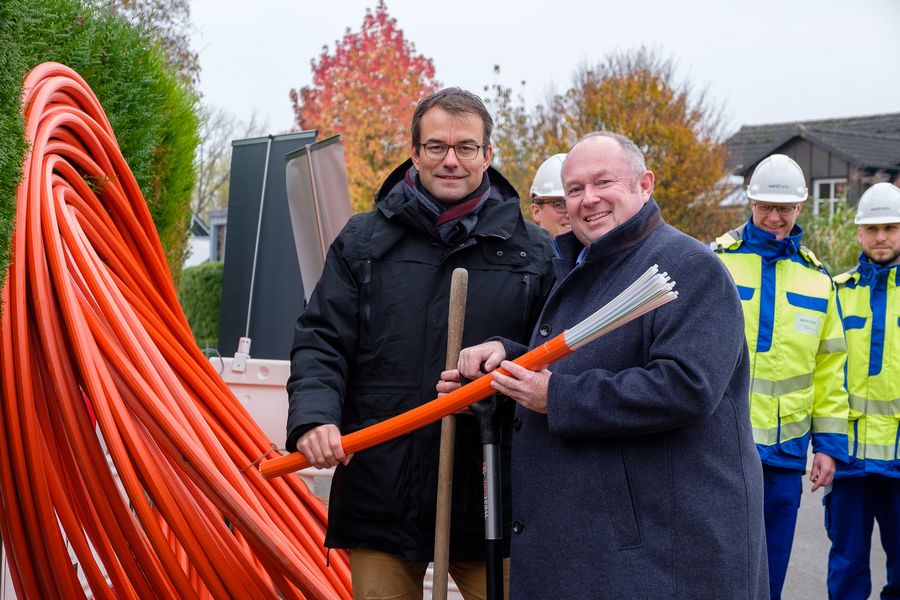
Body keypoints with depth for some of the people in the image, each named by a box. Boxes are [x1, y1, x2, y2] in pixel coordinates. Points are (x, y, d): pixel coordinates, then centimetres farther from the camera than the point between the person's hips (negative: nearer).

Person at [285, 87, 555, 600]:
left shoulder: (533, 252, 7)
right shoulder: (362, 242, 9)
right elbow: (322, 342, 5)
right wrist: (314, 416, -13)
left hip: (488, 497, 0)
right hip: (380, 495, 1)